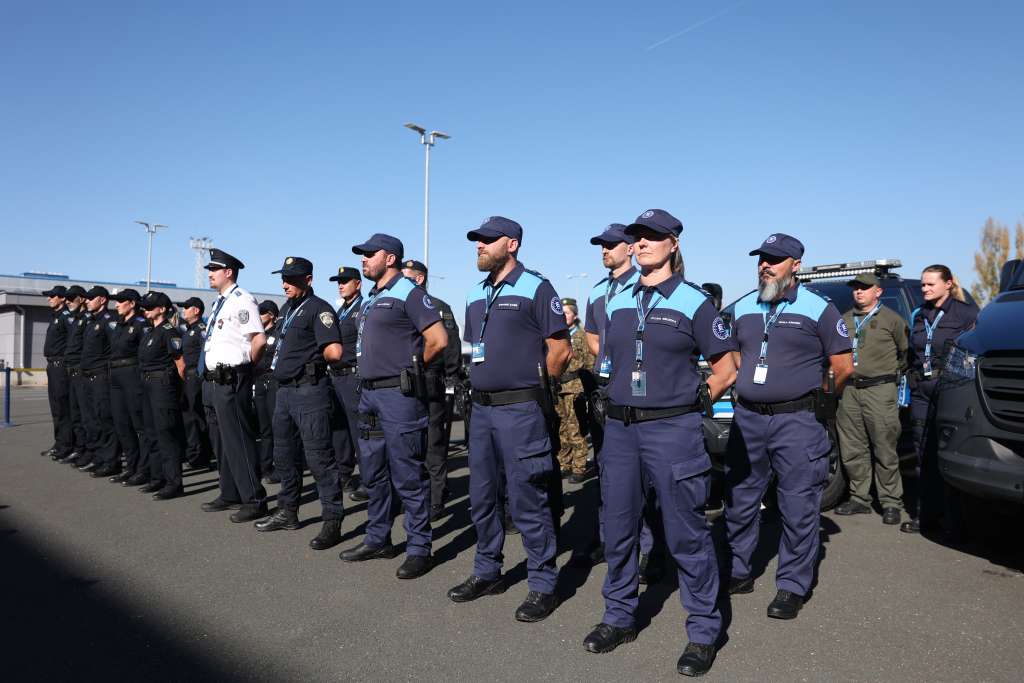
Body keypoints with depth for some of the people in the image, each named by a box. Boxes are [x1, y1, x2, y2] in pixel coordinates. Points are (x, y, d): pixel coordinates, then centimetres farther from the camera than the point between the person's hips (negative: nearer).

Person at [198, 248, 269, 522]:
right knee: (224, 439, 18)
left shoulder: (241, 300, -13)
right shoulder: (219, 302, 16)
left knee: (239, 440, -7)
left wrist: (245, 365, -8)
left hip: (231, 381, -10)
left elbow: (259, 339, -21)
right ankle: (230, 494, 31)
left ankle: (254, 500, 1)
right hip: (215, 378, 10)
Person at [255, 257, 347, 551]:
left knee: (319, 457, -8)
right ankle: (287, 512, 32)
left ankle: (332, 522, -2)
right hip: (285, 390, 10)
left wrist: (312, 357, -4)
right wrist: (295, 357, 11)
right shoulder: (287, 310, 17)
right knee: (283, 455, 17)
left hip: (309, 391, -10)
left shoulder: (318, 309, -11)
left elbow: (334, 352, -21)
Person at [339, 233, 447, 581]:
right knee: (373, 474, 16)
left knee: (408, 477, -3)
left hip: (399, 396, -9)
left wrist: (411, 369, -4)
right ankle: (377, 539, 29)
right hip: (369, 394, 9)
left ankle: (419, 549, 7)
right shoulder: (371, 300, 17)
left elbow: (438, 340, -17)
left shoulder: (408, 293, -9)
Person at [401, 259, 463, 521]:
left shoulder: (439, 308, -2)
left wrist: (451, 385, -10)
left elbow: (451, 350, -6)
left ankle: (436, 502, 7)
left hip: (431, 387, -6)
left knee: (433, 446, -1)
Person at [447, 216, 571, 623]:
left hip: (521, 410, -7)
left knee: (527, 501, -2)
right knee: (482, 497, 15)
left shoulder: (535, 289, -7)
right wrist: (486, 382, 16)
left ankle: (542, 585, 11)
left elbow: (560, 350, -9)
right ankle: (487, 573, 30)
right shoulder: (475, 295, 15)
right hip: (481, 408, 8)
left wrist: (532, 386, 1)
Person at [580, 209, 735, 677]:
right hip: (619, 428, 5)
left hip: (673, 430, -5)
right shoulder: (617, 304, 11)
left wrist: (683, 402, 3)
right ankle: (620, 617, 30)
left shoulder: (693, 302, -3)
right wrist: (626, 401, 12)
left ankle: (703, 631, 18)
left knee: (686, 534, 2)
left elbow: (726, 372, 1)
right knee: (618, 527, 13)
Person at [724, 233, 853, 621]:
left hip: (797, 422, -5)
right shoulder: (743, 308, 11)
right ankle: (738, 573, 26)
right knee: (739, 501, 11)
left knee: (798, 508, 1)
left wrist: (818, 400, 8)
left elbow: (843, 366, -2)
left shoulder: (818, 308, -4)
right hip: (747, 418, 5)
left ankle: (792, 587, 13)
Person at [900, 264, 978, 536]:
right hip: (921, 392, 5)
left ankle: (954, 519, 4)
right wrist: (907, 387, 17)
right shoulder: (918, 316, 17)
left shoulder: (966, 313, 0)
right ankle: (925, 514, 15)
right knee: (925, 455, 8)